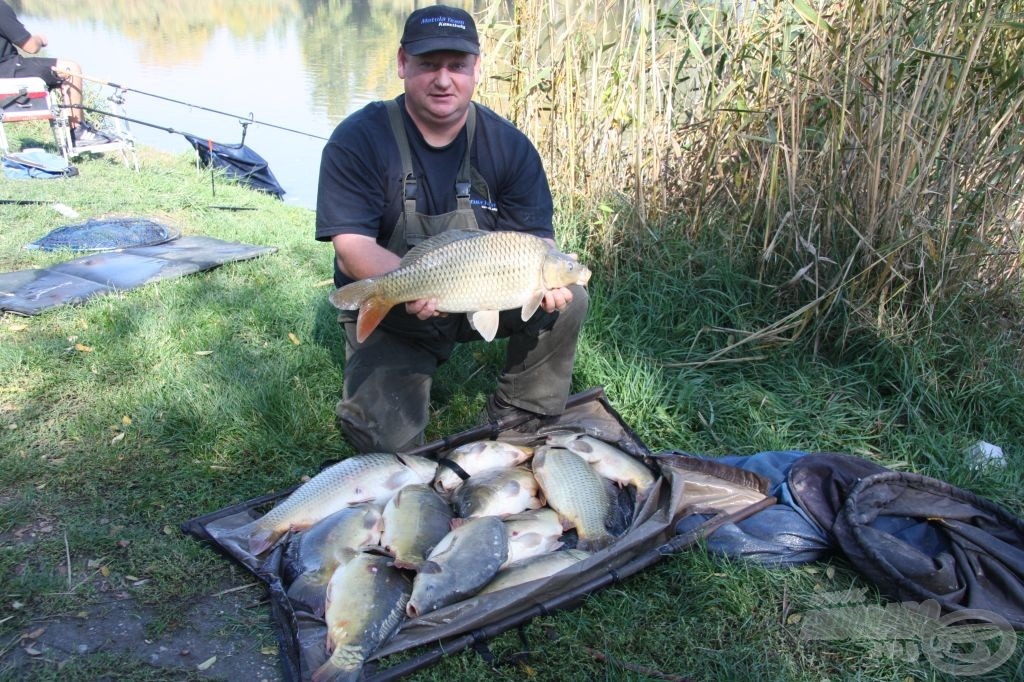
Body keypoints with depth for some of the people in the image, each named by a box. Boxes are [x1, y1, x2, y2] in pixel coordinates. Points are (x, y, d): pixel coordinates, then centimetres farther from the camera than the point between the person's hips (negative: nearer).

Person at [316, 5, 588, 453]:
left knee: (567, 299, -21)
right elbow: (351, 249, -22)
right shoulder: (358, 140, -15)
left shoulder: (508, 146, -6)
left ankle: (517, 422, -1)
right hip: (390, 314, -2)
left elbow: (535, 239, -8)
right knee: (387, 439, -19)